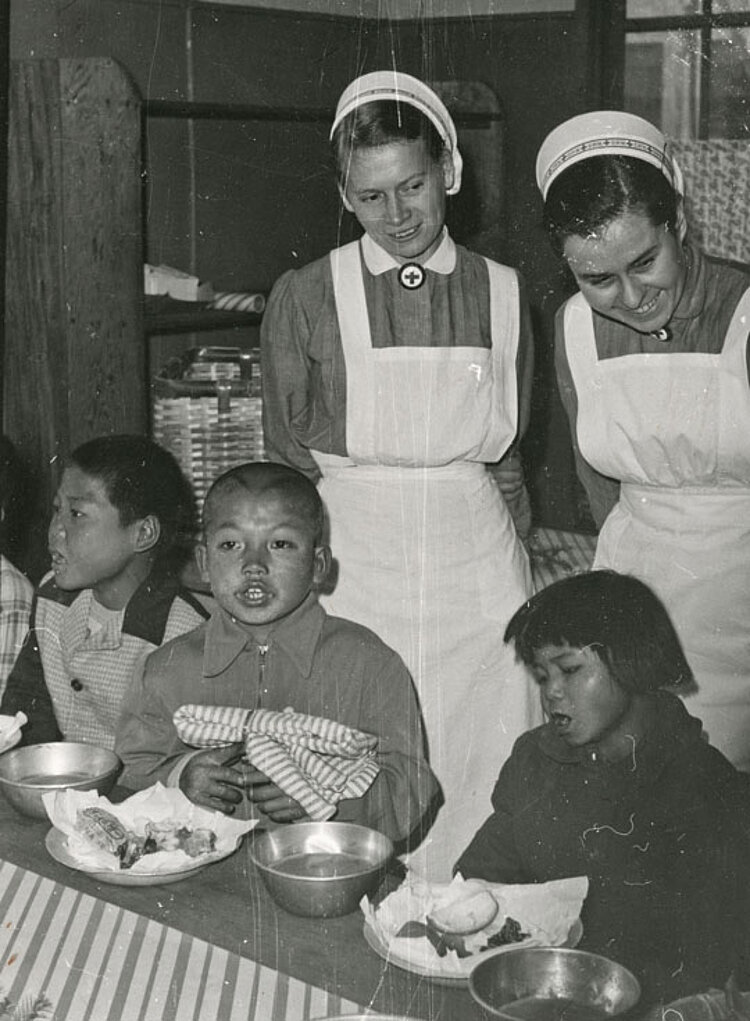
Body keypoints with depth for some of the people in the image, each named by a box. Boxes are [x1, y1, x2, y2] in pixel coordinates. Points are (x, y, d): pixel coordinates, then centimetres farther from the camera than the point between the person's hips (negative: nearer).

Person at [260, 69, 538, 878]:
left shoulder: (502, 295, 6)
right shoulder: (304, 299, 0)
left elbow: (512, 447, 13)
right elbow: (287, 459, 5)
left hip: (475, 563, 2)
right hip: (350, 562, -1)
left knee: (481, 778, 2)